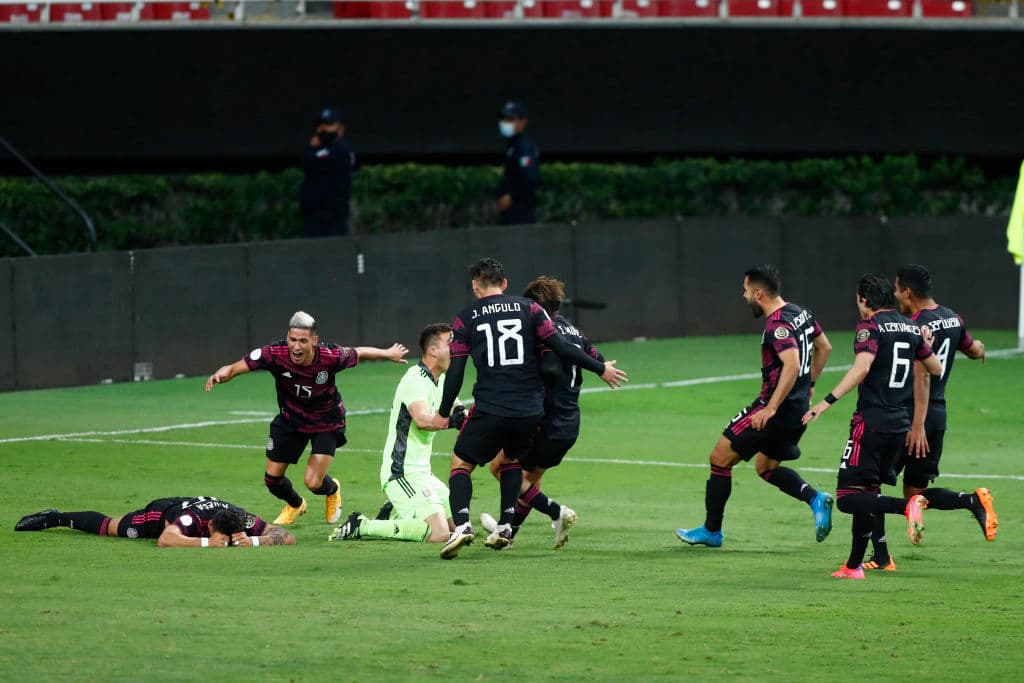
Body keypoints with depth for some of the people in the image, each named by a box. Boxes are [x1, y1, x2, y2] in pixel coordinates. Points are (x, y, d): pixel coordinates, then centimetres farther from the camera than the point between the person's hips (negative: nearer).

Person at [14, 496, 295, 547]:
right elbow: (165, 540, -62)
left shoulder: (242, 519, -37)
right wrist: (206, 543, -62)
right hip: (162, 511, -4)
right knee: (107, 527, 18)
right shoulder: (194, 519, -49)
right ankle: (54, 518, 40)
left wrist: (252, 540, -54)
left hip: (189, 504, 4)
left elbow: (287, 537, -37)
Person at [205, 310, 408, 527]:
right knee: (272, 479, 5)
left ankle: (332, 489, 30)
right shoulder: (275, 354, -30)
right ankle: (295, 505, 42)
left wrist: (388, 354, 6)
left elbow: (359, 353, -10)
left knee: (314, 483, -10)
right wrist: (222, 374, -52)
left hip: (326, 422, -2)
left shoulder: (330, 357, -31)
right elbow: (237, 367, -29)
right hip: (291, 418, 2)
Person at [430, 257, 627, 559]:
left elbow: (455, 372, 2)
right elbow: (561, 348, 0)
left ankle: (461, 524, -14)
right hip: (530, 409, 2)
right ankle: (505, 527, 20)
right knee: (512, 459, 28)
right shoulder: (529, 309, 6)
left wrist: (443, 413, 14)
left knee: (461, 463, 9)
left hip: (489, 409, -2)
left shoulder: (465, 319, 4)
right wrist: (601, 368, 11)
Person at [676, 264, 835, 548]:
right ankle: (815, 499, 3)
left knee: (720, 458, 3)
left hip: (775, 409, -9)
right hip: (799, 409, 9)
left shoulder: (777, 325, -21)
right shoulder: (801, 313, 8)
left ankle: (711, 530, 11)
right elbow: (824, 347, 20)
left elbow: (792, 364, -33)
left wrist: (770, 409, -31)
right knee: (766, 467, 24)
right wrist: (809, 384, 26)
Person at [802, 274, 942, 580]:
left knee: (848, 497, -9)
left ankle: (907, 506, -31)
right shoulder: (911, 328, 12)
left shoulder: (870, 327, -8)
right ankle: (854, 566, 17)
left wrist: (827, 401, -26)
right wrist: (925, 345, 41)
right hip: (900, 422, 7)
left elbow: (862, 367, -24)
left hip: (871, 420, -7)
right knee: (868, 491, 16)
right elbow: (936, 369, 23)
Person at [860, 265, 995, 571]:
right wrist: (978, 348, 52)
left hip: (908, 414, -8)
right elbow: (974, 350, 27)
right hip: (938, 414, 8)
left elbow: (923, 376, -25)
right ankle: (974, 500, -8)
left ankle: (881, 557, 3)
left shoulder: (917, 326, -16)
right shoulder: (953, 319, 8)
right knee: (915, 492, 15)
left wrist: (918, 424, -29)